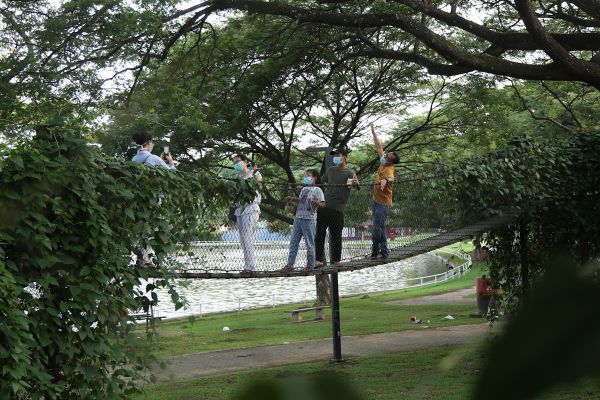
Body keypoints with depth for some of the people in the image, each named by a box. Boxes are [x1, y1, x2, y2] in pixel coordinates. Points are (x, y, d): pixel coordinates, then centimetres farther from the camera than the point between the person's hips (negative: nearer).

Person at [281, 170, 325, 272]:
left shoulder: (317, 190, -3)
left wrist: (317, 202, -30)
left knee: (309, 243, -1)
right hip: (298, 218, 7)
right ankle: (290, 264, 6)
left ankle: (310, 266, 5)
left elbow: (323, 204, -11)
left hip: (309, 219, -7)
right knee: (293, 242, 4)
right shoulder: (303, 189, 18)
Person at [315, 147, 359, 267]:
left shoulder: (349, 173, -2)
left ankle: (336, 260, 7)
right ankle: (318, 260, 5)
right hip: (324, 206, 5)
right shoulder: (330, 170, 16)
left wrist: (355, 183, -40)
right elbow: (321, 181, 30)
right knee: (319, 234, 2)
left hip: (337, 209, -5)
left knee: (336, 236, -1)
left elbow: (355, 182, -19)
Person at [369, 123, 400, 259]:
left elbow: (390, 178, -49)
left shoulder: (389, 169, -24)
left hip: (382, 203, -10)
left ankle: (375, 251, 2)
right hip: (377, 201, 10)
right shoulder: (383, 161, 0)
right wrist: (373, 132, 15)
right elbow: (378, 146, 12)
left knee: (378, 229, -6)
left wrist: (386, 180, -71)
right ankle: (383, 252, 19)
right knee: (380, 228, 14)